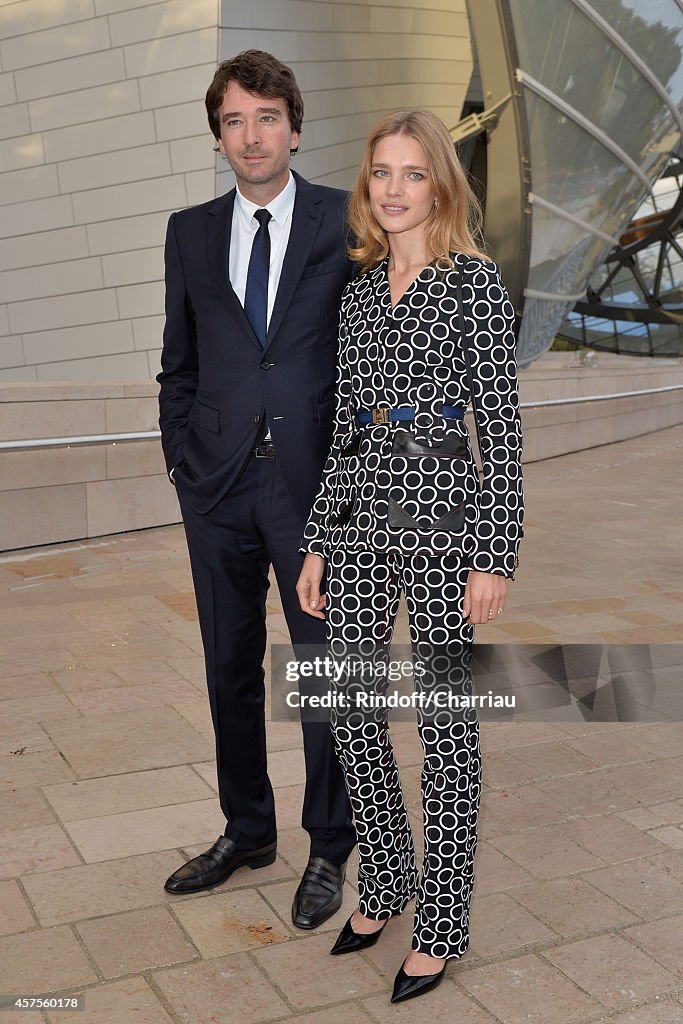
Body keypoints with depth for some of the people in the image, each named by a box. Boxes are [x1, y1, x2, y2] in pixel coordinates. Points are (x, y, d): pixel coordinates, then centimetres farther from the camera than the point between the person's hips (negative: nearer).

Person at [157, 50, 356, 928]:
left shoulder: (346, 222, -1)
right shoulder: (190, 232, 9)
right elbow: (179, 363, 13)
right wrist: (182, 457, 4)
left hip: (316, 483, -3)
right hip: (217, 487, 4)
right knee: (229, 666, 14)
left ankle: (328, 849, 24)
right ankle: (246, 831, 33)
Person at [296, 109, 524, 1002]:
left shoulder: (474, 281, -4)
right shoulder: (360, 287, 13)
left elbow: (502, 424, -8)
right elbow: (345, 424, 14)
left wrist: (495, 556, -14)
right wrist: (317, 542, 12)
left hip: (441, 506, -6)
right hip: (359, 508, 6)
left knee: (445, 719, 4)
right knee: (351, 705, 12)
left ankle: (442, 923, 20)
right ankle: (386, 884, 33)